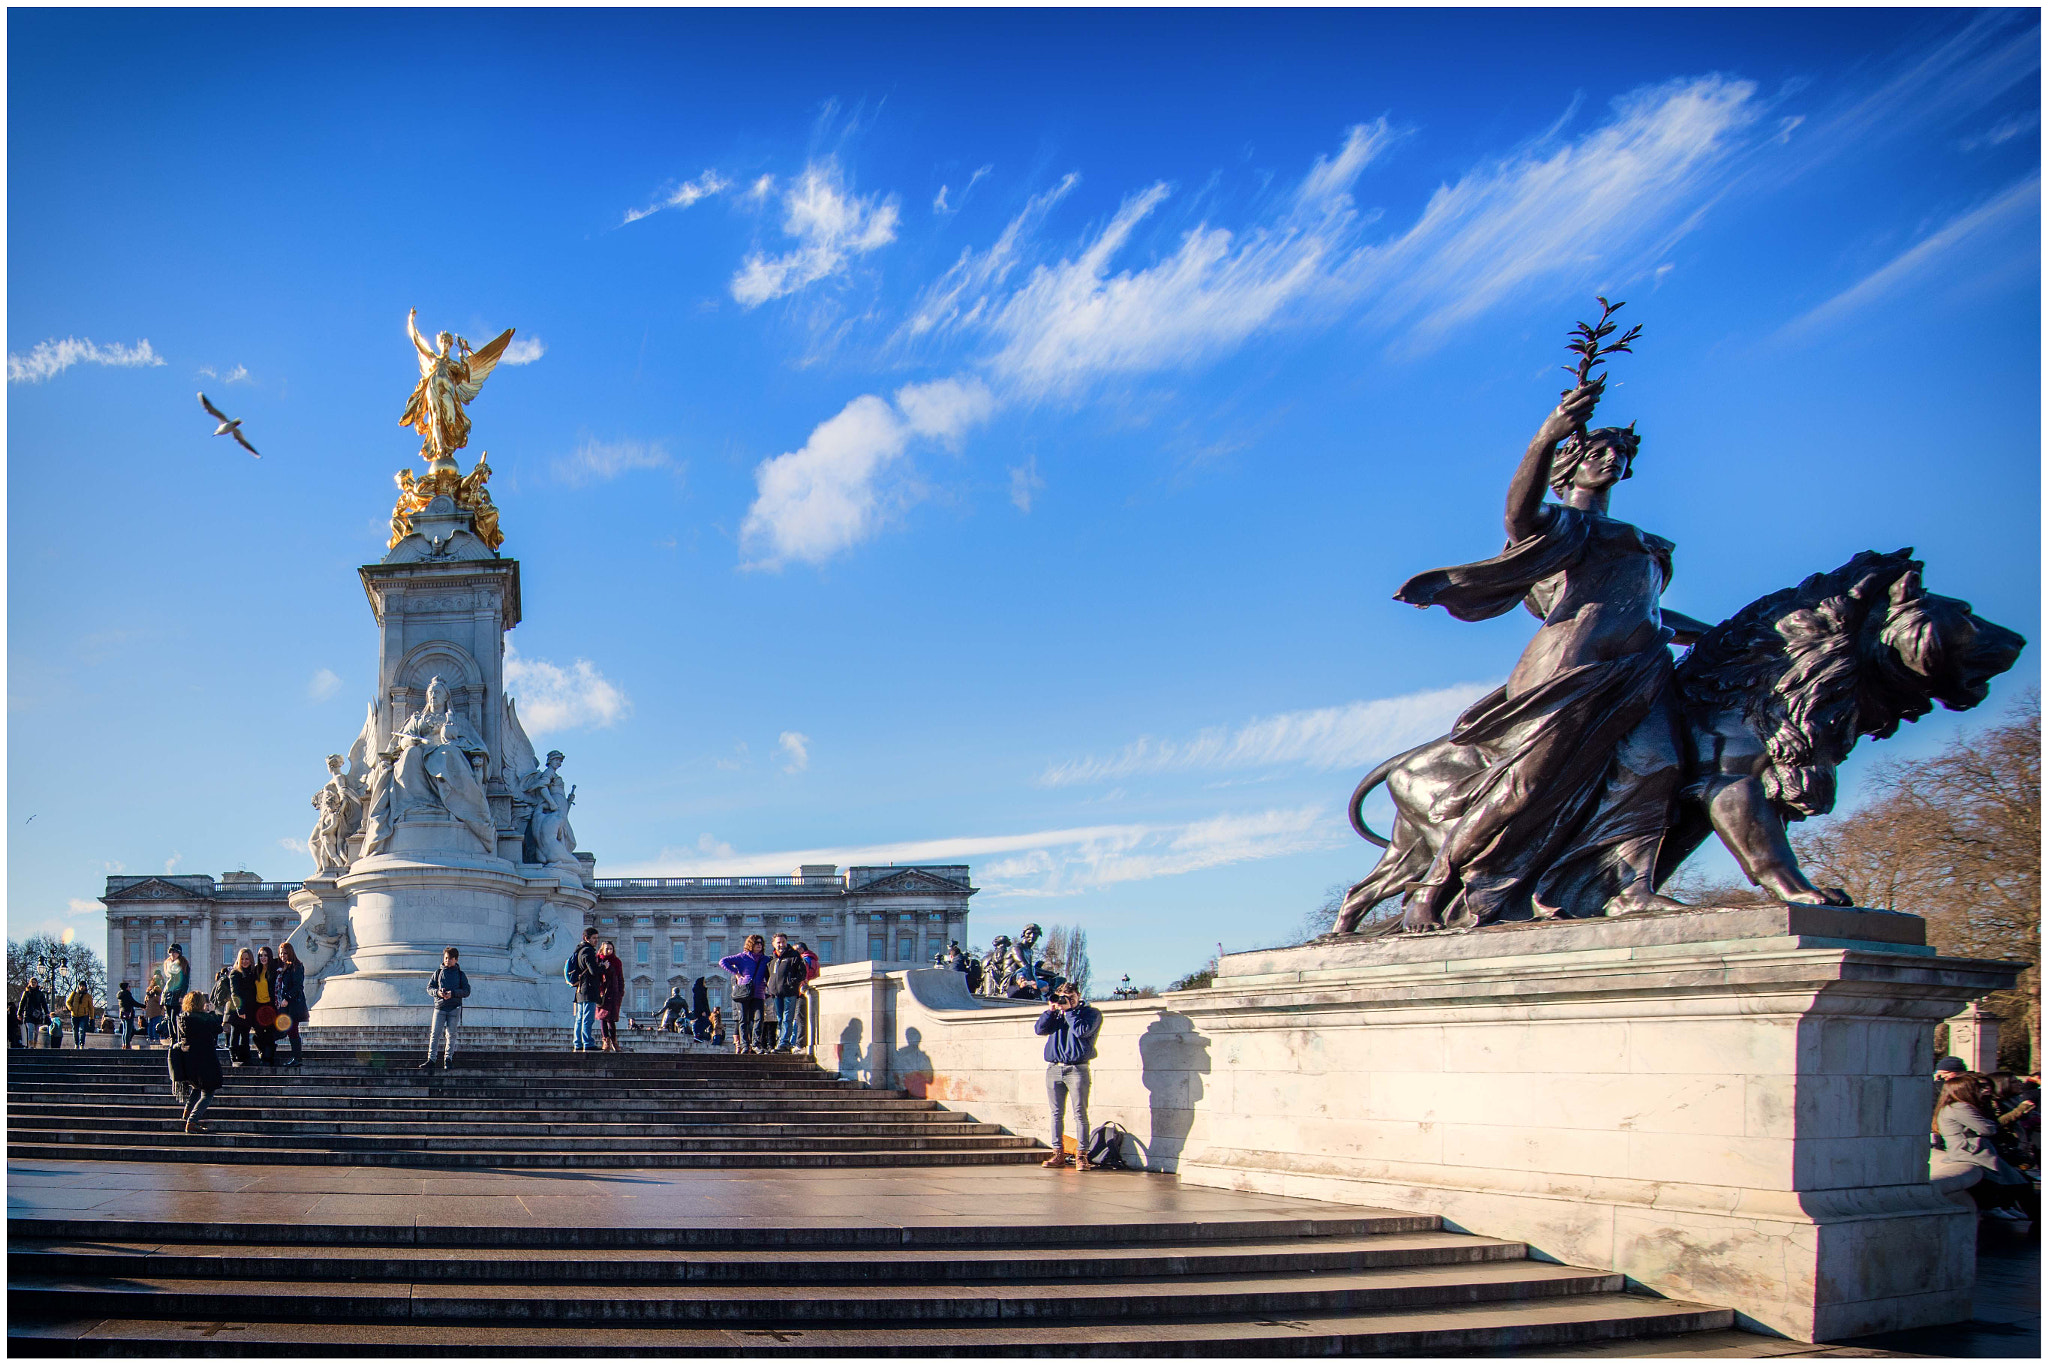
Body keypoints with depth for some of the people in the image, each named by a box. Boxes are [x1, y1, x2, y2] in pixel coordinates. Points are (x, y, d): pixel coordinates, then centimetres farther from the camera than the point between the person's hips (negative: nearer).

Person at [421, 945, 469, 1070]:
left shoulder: (460, 974, 7)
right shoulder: (438, 973, 10)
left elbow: (466, 991, 1)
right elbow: (429, 988, 9)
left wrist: (452, 993, -15)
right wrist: (437, 992, -12)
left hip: (454, 1008, -1)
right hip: (439, 1007, 1)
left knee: (451, 1034, 0)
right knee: (435, 1033, -5)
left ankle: (448, 1059, 6)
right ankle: (431, 1059, -3)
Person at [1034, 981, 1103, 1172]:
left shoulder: (1091, 1012, 5)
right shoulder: (1056, 1014, 19)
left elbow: (1082, 1030, -13)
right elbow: (1039, 1029, 6)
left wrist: (1068, 1011, -8)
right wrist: (1051, 1010, -1)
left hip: (1077, 1069, -5)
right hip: (1054, 1068, 5)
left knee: (1080, 1113, -7)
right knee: (1056, 1113, 5)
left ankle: (1081, 1155, -6)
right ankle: (1058, 1154, 9)